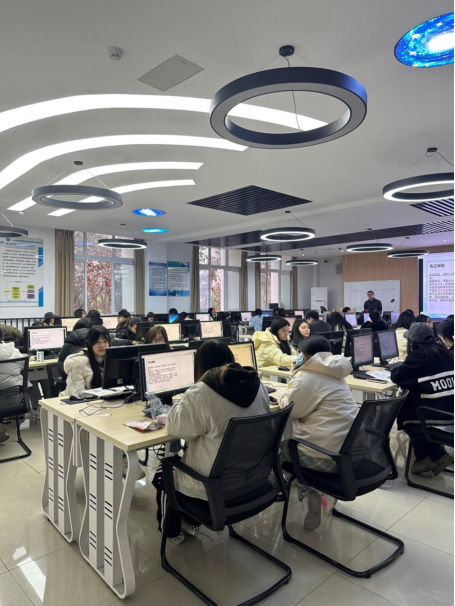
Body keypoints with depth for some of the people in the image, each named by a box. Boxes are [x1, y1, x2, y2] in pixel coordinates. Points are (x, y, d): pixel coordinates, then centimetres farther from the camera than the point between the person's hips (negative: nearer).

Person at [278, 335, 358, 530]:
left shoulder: (308, 375, -12)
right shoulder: (334, 373, 14)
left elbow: (290, 408, -7)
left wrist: (284, 394, 12)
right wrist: (292, 392, 16)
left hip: (330, 454, -9)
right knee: (289, 434, 23)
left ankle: (310, 490, 15)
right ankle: (313, 487, 23)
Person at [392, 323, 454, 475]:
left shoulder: (418, 355, -11)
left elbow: (398, 377, -4)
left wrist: (395, 371, 17)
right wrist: (409, 372, 23)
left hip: (437, 414, -8)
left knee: (402, 413, 12)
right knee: (411, 404, 24)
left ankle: (438, 456, 10)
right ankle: (425, 457, 24)